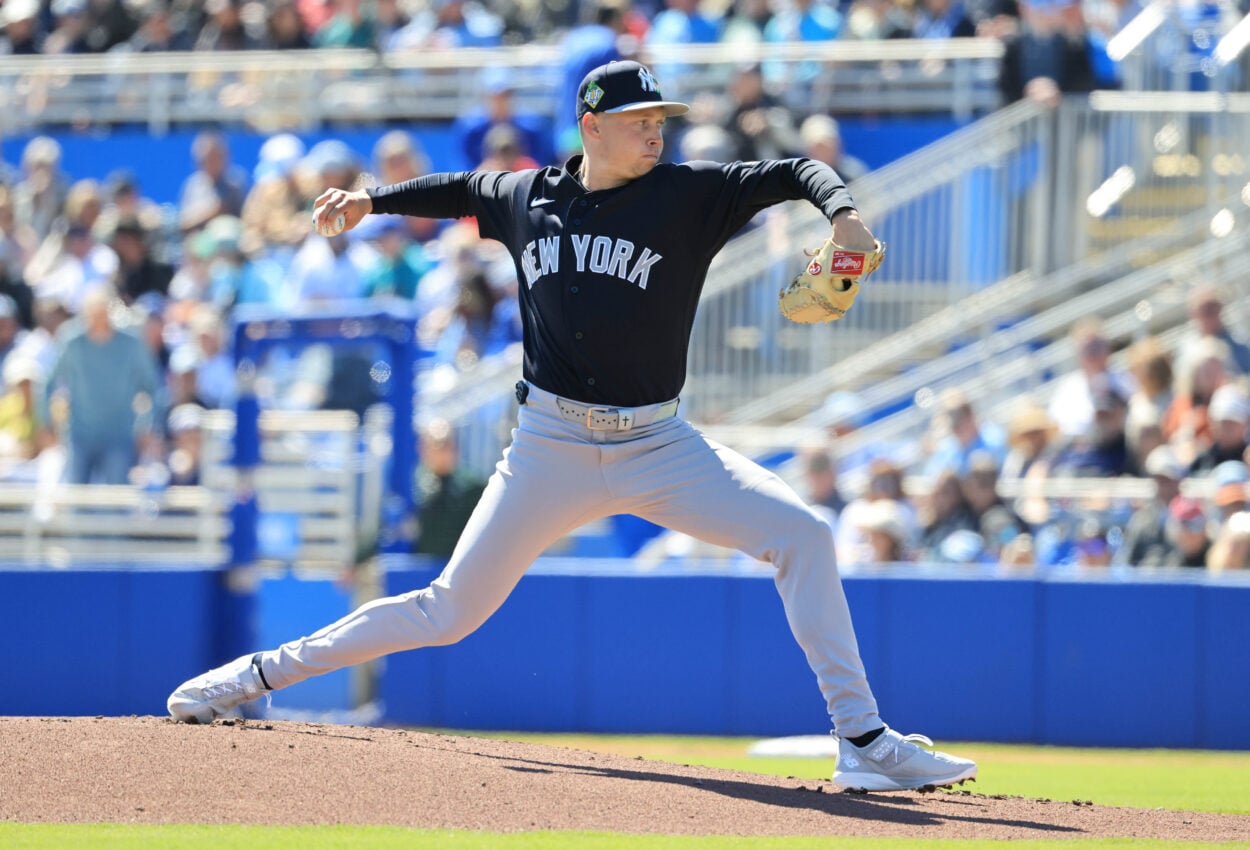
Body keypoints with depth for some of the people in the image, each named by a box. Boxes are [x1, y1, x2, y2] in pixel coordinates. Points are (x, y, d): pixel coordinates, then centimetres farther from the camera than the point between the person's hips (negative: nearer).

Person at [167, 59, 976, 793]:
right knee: (451, 611, 3)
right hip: (551, 448, 1)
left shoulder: (688, 195, -3)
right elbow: (461, 189, 27)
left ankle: (864, 741, -14)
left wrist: (843, 212, -27)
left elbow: (795, 172, -8)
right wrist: (373, 201, 22)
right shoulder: (526, 197, 5)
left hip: (657, 446, -1)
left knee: (804, 536, -19)